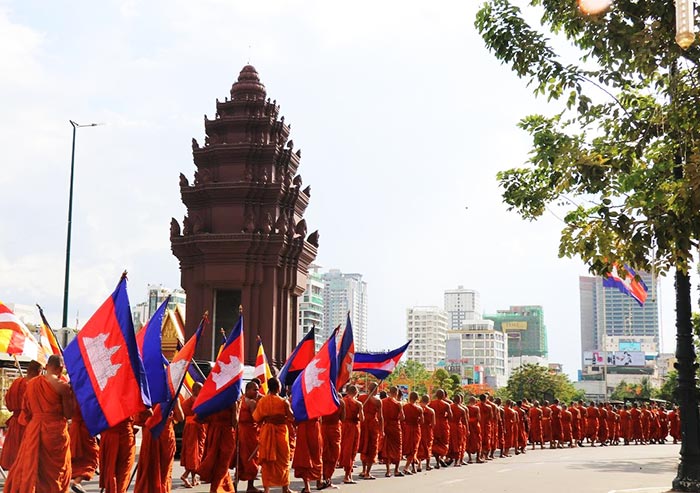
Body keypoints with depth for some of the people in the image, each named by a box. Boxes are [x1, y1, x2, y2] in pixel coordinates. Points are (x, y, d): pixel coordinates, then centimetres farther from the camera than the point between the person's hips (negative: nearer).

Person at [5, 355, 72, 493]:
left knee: (27, 468, 11)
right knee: (55, 471, 8)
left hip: (33, 430, 4)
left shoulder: (31, 383, 5)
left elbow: (25, 410, 11)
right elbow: (68, 414, -7)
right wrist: (71, 395, 4)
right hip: (55, 431, -4)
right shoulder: (62, 386, -11)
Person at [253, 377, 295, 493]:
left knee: (267, 460, 9)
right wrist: (289, 405, 10)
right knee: (283, 460, 11)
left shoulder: (261, 401, -3)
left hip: (266, 432, 2)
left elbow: (256, 418, 0)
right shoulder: (283, 402, -11)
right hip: (280, 431, -2)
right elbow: (292, 417, -5)